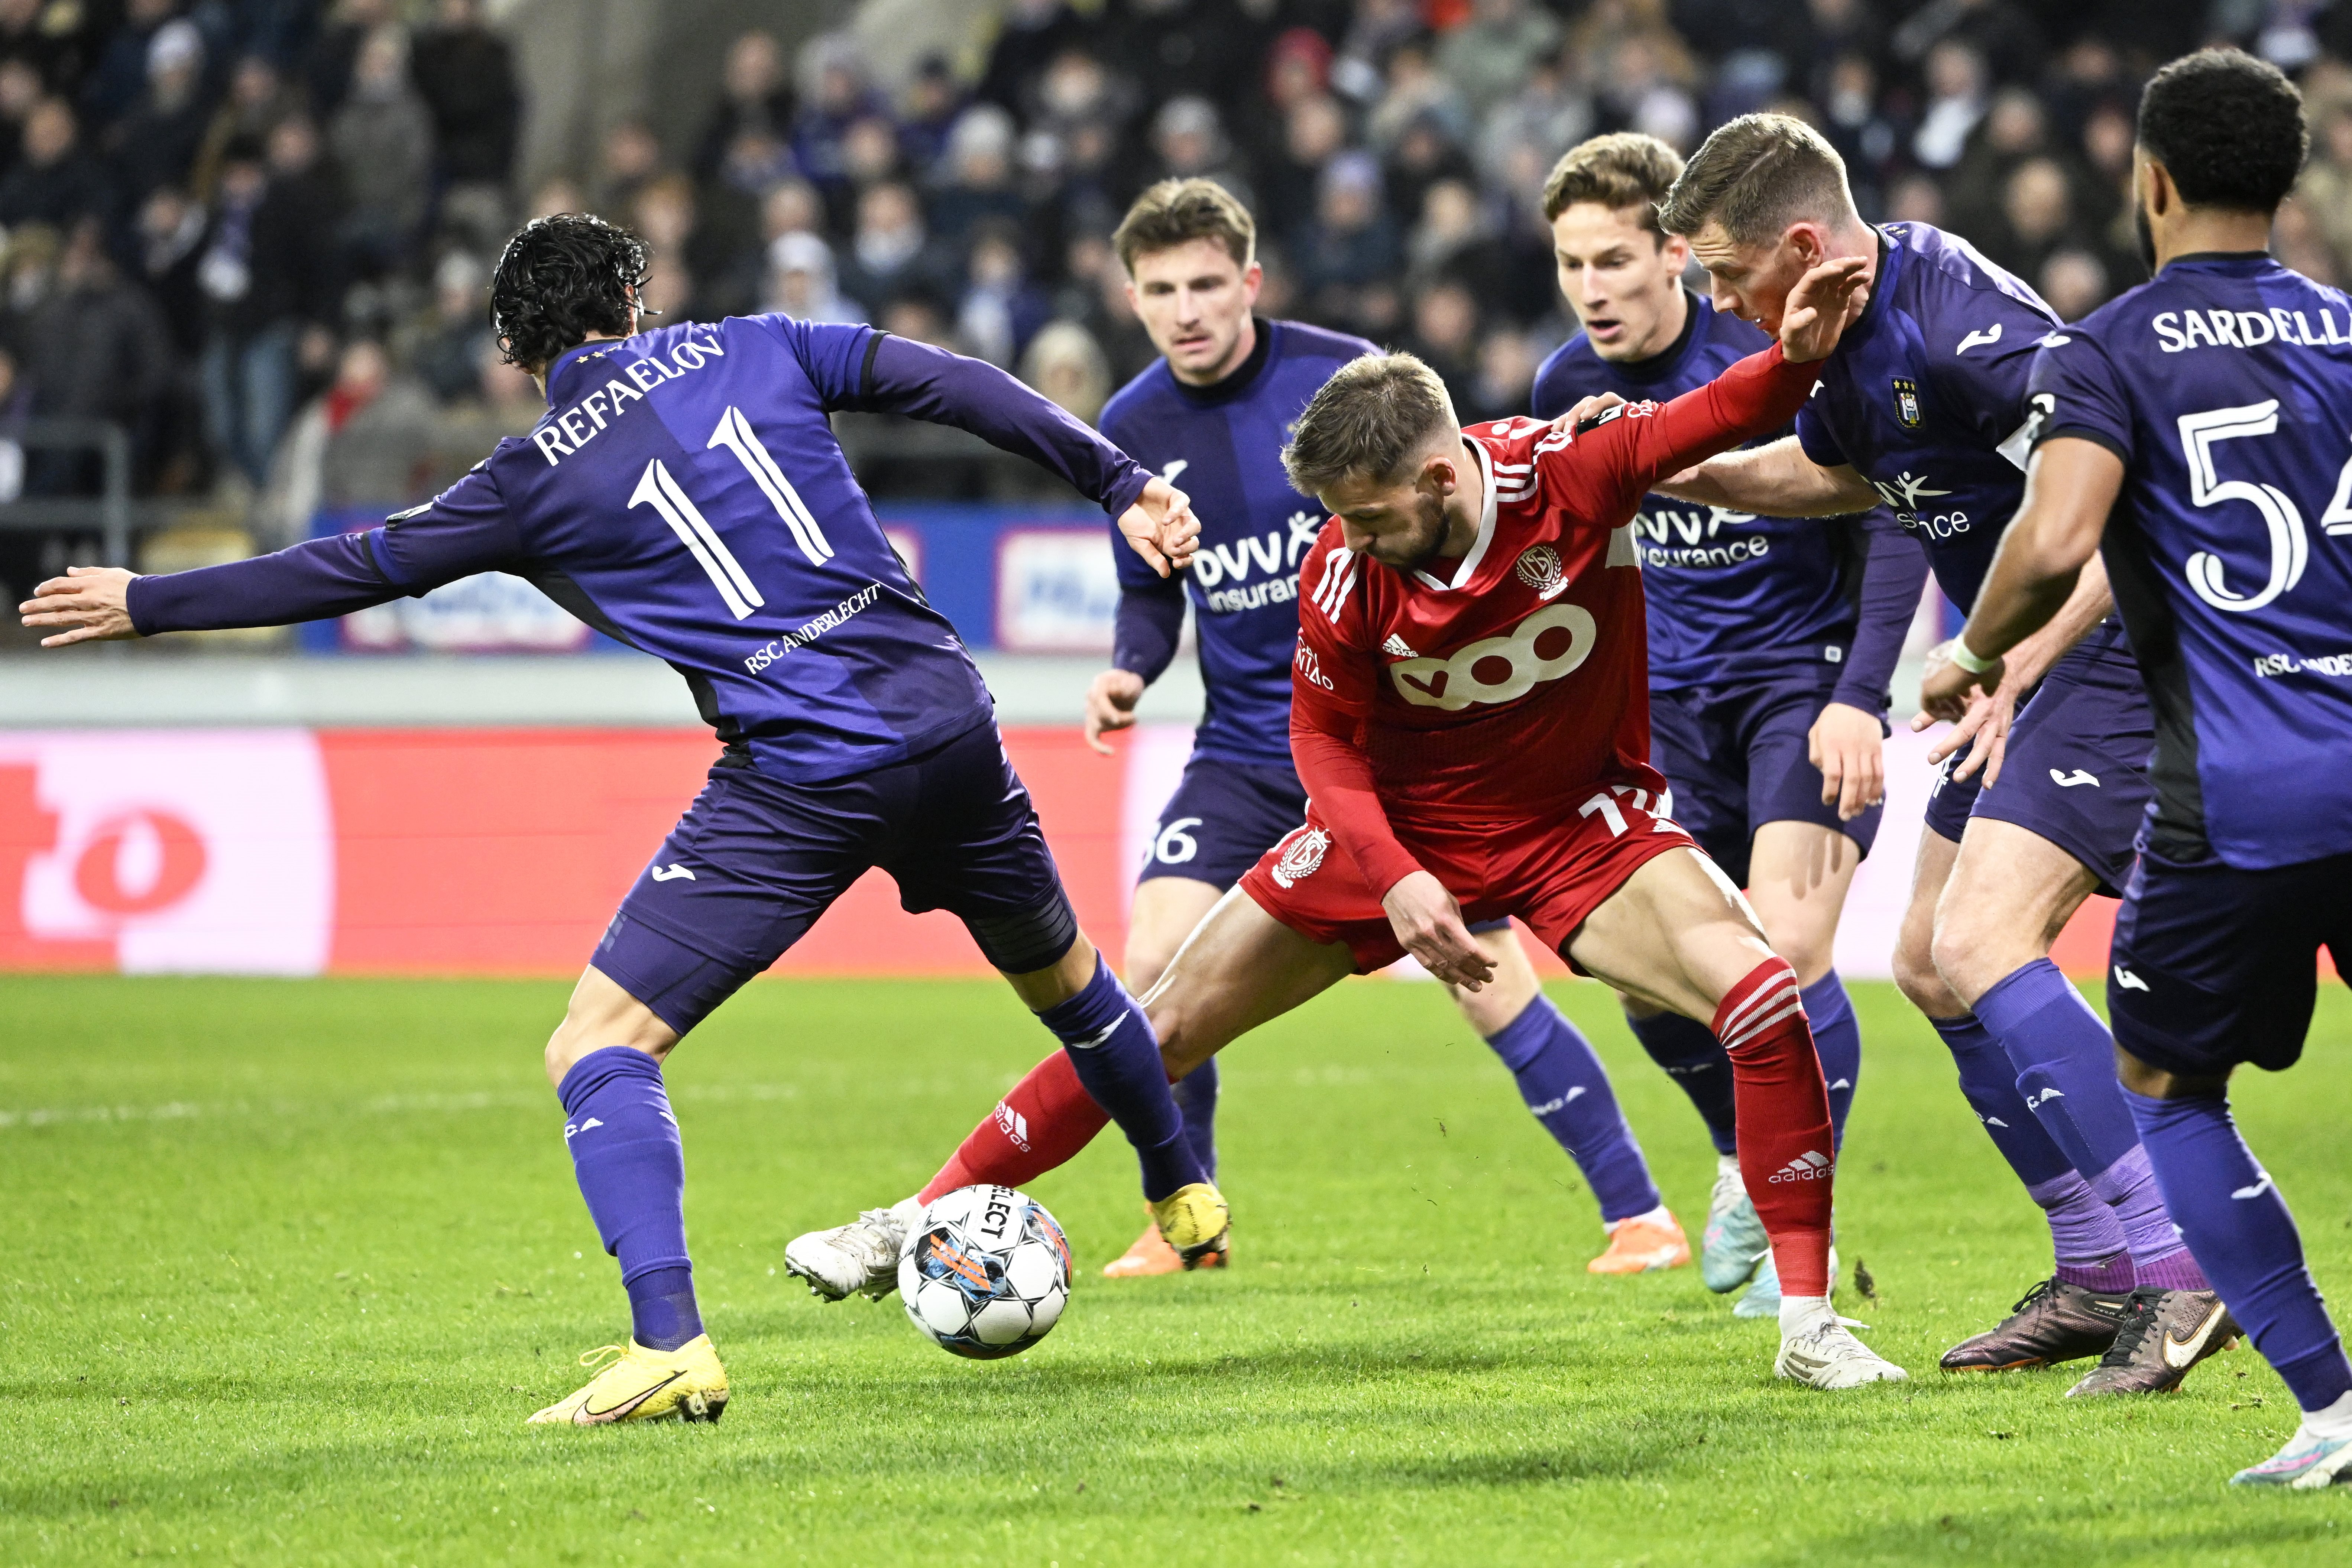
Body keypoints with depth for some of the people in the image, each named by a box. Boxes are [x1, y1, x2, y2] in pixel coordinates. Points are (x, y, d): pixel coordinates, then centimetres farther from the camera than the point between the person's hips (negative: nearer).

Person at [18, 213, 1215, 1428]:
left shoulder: (538, 481, 2)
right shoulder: (753, 349, 11)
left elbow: (355, 569, 5)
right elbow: (959, 387, 6)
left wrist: (147, 605, 15)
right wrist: (1120, 484, 12)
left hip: (801, 774, -5)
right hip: (948, 720, 5)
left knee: (599, 1045, -2)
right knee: (1061, 971, 31)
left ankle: (669, 1342, -20)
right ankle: (1185, 1196, 51)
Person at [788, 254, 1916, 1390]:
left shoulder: (1570, 475, -25)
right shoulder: (1344, 571, -21)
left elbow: (1713, 421, -29)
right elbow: (1324, 742, -8)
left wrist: (1796, 357, -52)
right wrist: (1396, 881, -21)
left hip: (1580, 824, -1)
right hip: (1399, 827, 1)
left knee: (1761, 997, -24)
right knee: (1168, 1025, 0)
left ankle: (1808, 1324, -14)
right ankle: (926, 1220, 16)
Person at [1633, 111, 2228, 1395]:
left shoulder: (1957, 328, -25)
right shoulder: (1856, 332, 6)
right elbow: (1832, 472, 28)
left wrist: (2016, 667, -29)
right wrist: (1667, 470, 16)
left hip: (2119, 653, -11)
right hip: (2046, 665, 11)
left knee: (1980, 945, -22)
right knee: (1930, 963, 12)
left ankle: (2178, 1265, -22)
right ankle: (2097, 1278, 18)